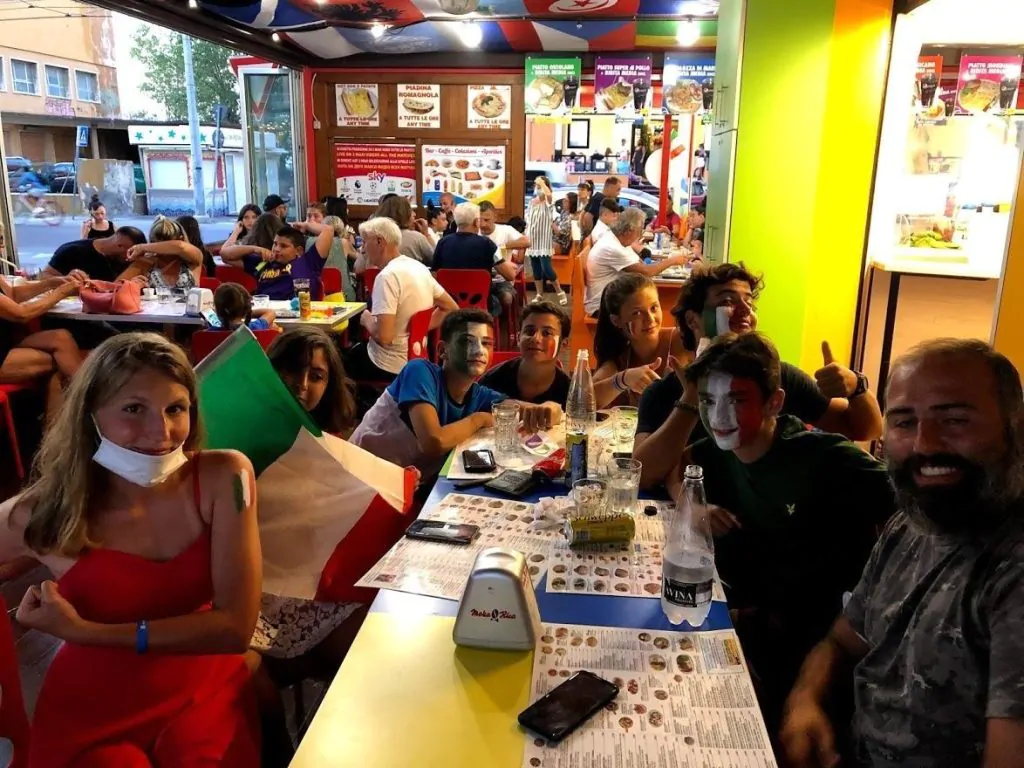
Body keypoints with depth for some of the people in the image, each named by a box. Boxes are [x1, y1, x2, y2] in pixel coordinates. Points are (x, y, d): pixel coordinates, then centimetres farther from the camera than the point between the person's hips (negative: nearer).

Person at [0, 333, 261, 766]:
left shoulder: (224, 478, -16)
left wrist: (83, 631, -19)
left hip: (203, 694, 1)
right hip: (92, 716, 0)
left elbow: (236, 626, -17)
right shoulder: (45, 513, -14)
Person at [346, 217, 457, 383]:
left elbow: (383, 336, -28)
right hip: (415, 359, 8)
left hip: (390, 367, -8)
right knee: (352, 350, 27)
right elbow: (451, 309, 10)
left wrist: (366, 319, -9)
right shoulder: (419, 268, 3)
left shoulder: (388, 275, -22)